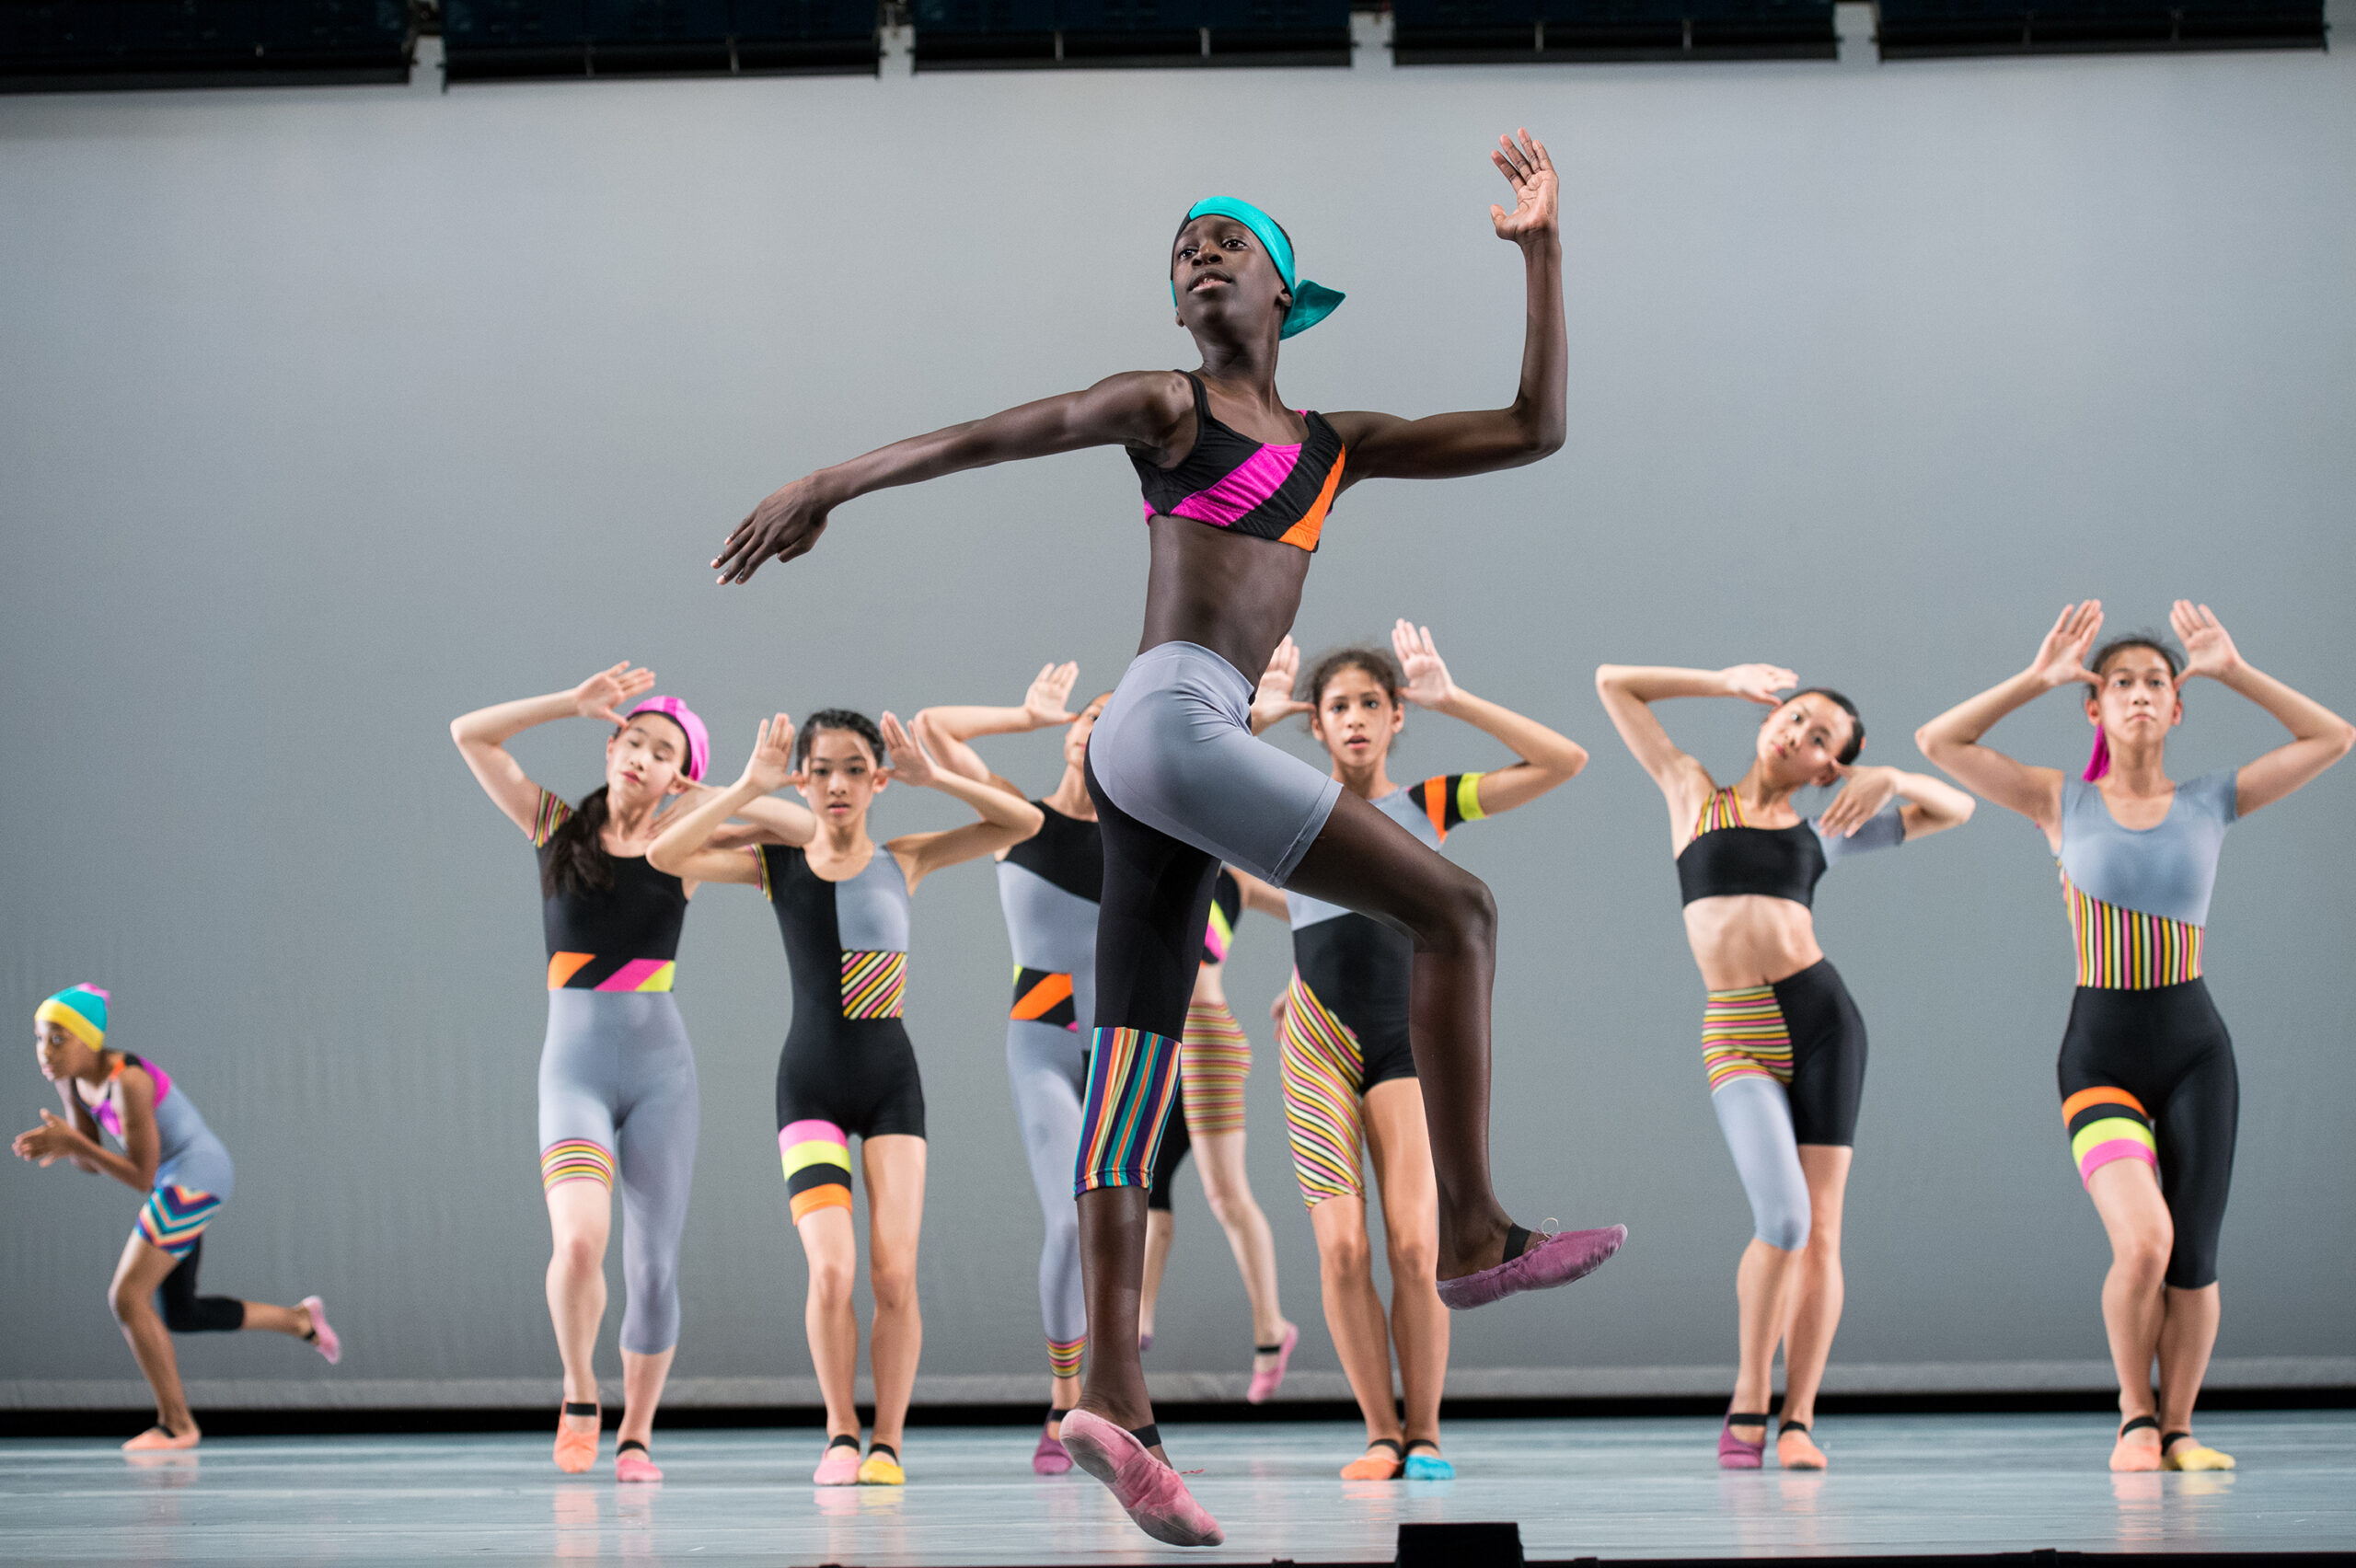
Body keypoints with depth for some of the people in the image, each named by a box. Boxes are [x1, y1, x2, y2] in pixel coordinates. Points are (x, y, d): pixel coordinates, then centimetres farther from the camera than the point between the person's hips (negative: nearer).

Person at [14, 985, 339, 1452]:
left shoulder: (128, 1082, -26)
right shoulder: (69, 1079, -1)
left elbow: (141, 1176, -23)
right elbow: (91, 1163, 8)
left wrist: (74, 1142, -27)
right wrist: (60, 1147, -13)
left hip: (196, 1175, -10)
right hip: (175, 1183, 10)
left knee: (127, 1297, -13)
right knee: (180, 1316, 17)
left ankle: (176, 1423, -1)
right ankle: (300, 1320, 35)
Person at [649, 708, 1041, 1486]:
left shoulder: (902, 860, 3)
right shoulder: (777, 864, 0)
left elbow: (1023, 822, -2)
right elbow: (664, 854, -13)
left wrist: (931, 776, -11)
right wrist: (750, 787, -17)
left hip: (892, 1078, 1)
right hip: (810, 1080, -1)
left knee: (895, 1276, -7)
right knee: (832, 1270, -15)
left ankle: (887, 1443, 7)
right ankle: (841, 1436, 3)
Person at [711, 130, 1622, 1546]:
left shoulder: (1334, 447, 23)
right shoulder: (1166, 406, 10)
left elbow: (1533, 431, 20)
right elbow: (983, 437, 7)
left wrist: (1544, 252, 18)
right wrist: (827, 487, 0)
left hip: (1198, 751, 6)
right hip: (1167, 716, -6)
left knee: (1138, 1074, -2)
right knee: (1455, 910, -11)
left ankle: (1116, 1396, -8)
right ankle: (1475, 1234, -10)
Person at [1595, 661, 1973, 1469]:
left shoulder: (1818, 831, 15)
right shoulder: (1693, 793, 14)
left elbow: (1956, 807, 20)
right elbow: (1614, 683, 17)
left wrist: (1888, 779, 3)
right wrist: (1727, 682, 16)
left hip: (1820, 1014, 2)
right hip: (1737, 1035, -2)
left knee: (1820, 1228, -3)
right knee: (1782, 1220, -17)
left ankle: (1798, 1419, 3)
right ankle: (1748, 1401, -1)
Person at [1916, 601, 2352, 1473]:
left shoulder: (2210, 804, 8)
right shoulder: (2064, 803, 5)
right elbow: (1939, 743, 0)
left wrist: (2233, 672, 3)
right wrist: (2037, 679, -3)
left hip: (2196, 1049, 2)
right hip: (2100, 1052, -2)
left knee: (2194, 1263, -1)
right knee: (2143, 1243, -20)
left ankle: (2177, 1429, 16)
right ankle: (2135, 1417, 1)